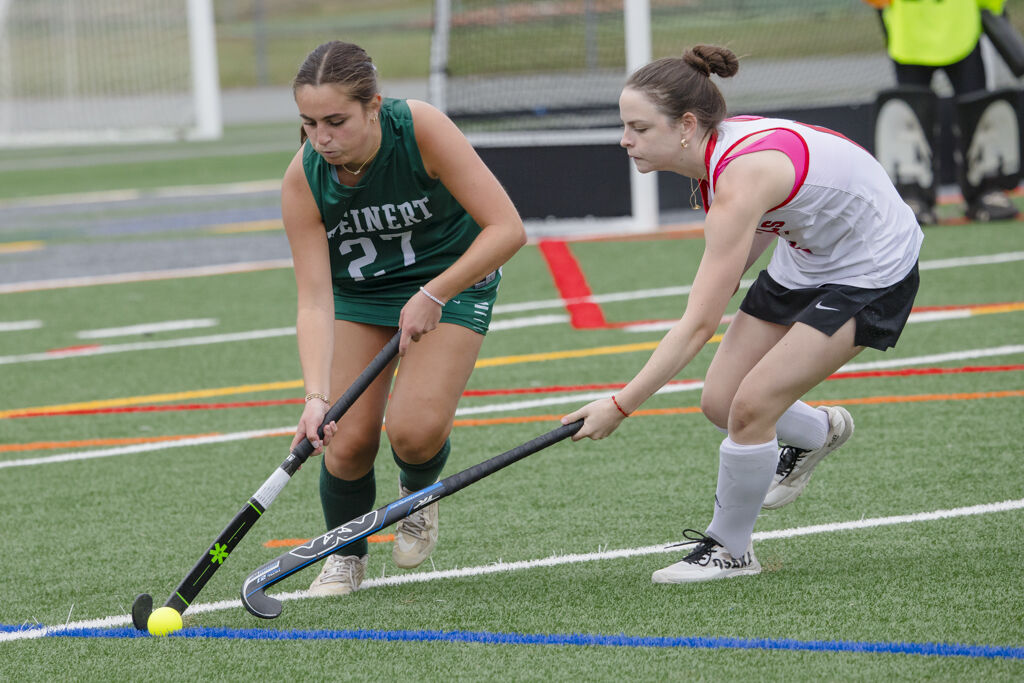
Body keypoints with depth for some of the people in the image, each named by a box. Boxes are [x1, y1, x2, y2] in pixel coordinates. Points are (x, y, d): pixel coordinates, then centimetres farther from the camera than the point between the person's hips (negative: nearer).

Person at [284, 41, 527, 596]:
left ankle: (418, 493, 16)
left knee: (414, 429, -21)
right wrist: (316, 397, -39)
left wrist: (433, 296, -32)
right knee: (347, 440, -12)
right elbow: (314, 301, -26)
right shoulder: (303, 181, -25)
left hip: (451, 278, -2)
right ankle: (345, 555, 18)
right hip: (357, 291, 2)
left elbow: (506, 228, -30)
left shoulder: (421, 129, -32)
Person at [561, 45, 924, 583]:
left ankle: (728, 549, 7)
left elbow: (699, 324, -36)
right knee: (720, 402, 5)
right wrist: (727, 274, 1)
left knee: (750, 407, -15)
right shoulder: (719, 146, -10)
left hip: (870, 273, -9)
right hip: (805, 255, 9)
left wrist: (620, 406, -36)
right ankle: (820, 432, 37)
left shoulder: (741, 177, -35)